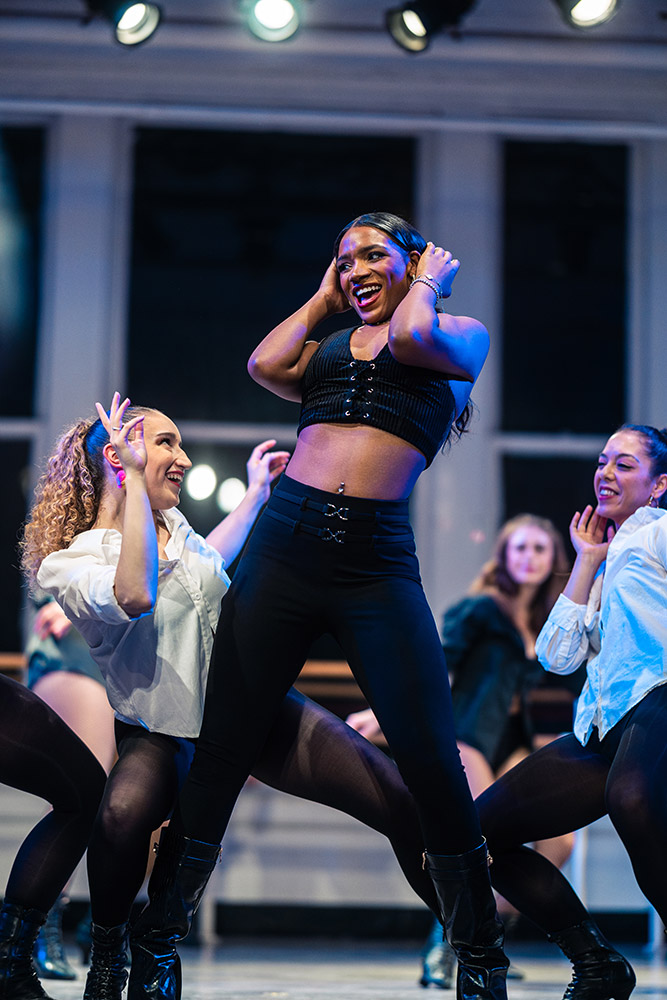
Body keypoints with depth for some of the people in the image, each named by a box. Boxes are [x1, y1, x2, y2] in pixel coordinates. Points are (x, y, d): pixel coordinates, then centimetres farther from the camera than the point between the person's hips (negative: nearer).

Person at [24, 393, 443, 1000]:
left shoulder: (171, 524, 8)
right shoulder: (67, 563, -12)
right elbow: (136, 596, -35)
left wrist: (257, 493, 38)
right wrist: (133, 478, -29)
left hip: (254, 705, 6)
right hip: (164, 737, -5)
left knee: (408, 806, -9)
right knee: (124, 813, -40)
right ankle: (108, 951, -10)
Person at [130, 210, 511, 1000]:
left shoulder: (461, 335, 12)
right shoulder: (329, 345, 22)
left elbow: (410, 338, -10)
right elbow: (265, 366, 2)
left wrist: (427, 283, 8)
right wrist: (322, 299, 17)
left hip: (378, 563, -3)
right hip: (284, 544, 3)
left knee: (433, 764, -10)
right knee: (221, 753, 2)